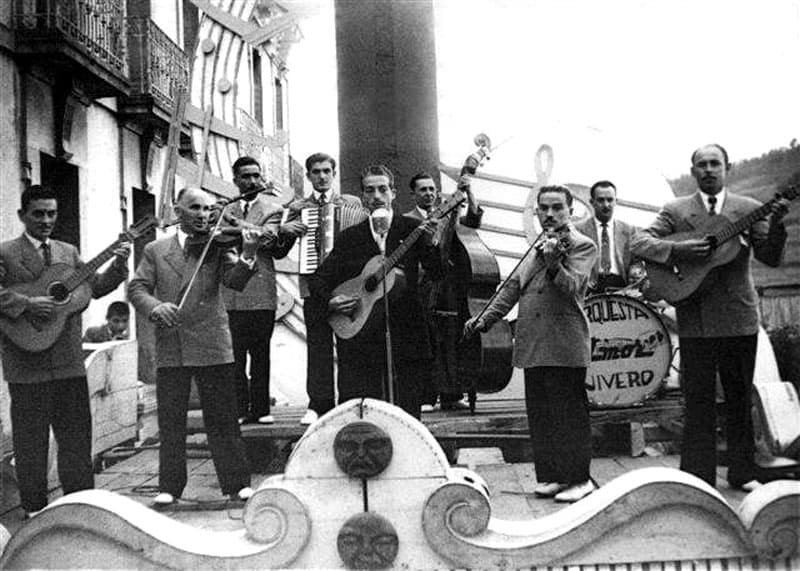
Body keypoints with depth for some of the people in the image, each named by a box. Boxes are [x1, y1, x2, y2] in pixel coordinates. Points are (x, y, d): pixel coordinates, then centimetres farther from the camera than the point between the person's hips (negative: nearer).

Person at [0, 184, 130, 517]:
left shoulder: (68, 252, 14)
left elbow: (95, 287, 13)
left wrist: (118, 266, -1)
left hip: (69, 362, 5)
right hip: (27, 364, -5)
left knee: (77, 433, 10)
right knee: (31, 438, 4)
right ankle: (35, 507, 16)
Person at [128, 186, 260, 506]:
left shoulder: (218, 247, 5)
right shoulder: (155, 250, 11)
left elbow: (235, 281, -8)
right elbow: (136, 288, 5)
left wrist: (247, 256, -28)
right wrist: (155, 307, -15)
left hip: (212, 346, -1)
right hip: (169, 349, 2)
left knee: (222, 419, 3)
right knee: (170, 422, 6)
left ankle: (237, 483, 13)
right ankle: (169, 487, 18)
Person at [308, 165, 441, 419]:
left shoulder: (411, 229, 6)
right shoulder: (349, 238, 10)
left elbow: (437, 273, -2)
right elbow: (318, 279, 12)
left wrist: (432, 244, -19)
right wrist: (330, 301, -7)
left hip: (405, 336, -1)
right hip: (359, 338, 1)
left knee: (407, 413, -1)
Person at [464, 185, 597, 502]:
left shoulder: (582, 246, -2)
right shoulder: (536, 247, 20)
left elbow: (572, 286, -17)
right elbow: (513, 286, 22)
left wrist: (553, 263, -35)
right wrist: (486, 318, 13)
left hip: (564, 347, -7)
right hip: (532, 346, 7)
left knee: (569, 414, -3)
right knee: (540, 415, 10)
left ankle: (579, 479, 5)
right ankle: (550, 475, 18)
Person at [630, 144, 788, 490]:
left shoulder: (749, 209, 7)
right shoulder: (675, 211, 5)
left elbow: (770, 258, 0)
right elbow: (638, 244, -4)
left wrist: (775, 225, -19)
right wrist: (677, 249, -20)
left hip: (738, 316, 2)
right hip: (695, 319, -1)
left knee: (739, 398, 10)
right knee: (698, 400, 1)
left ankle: (743, 473, 21)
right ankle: (698, 476, 8)